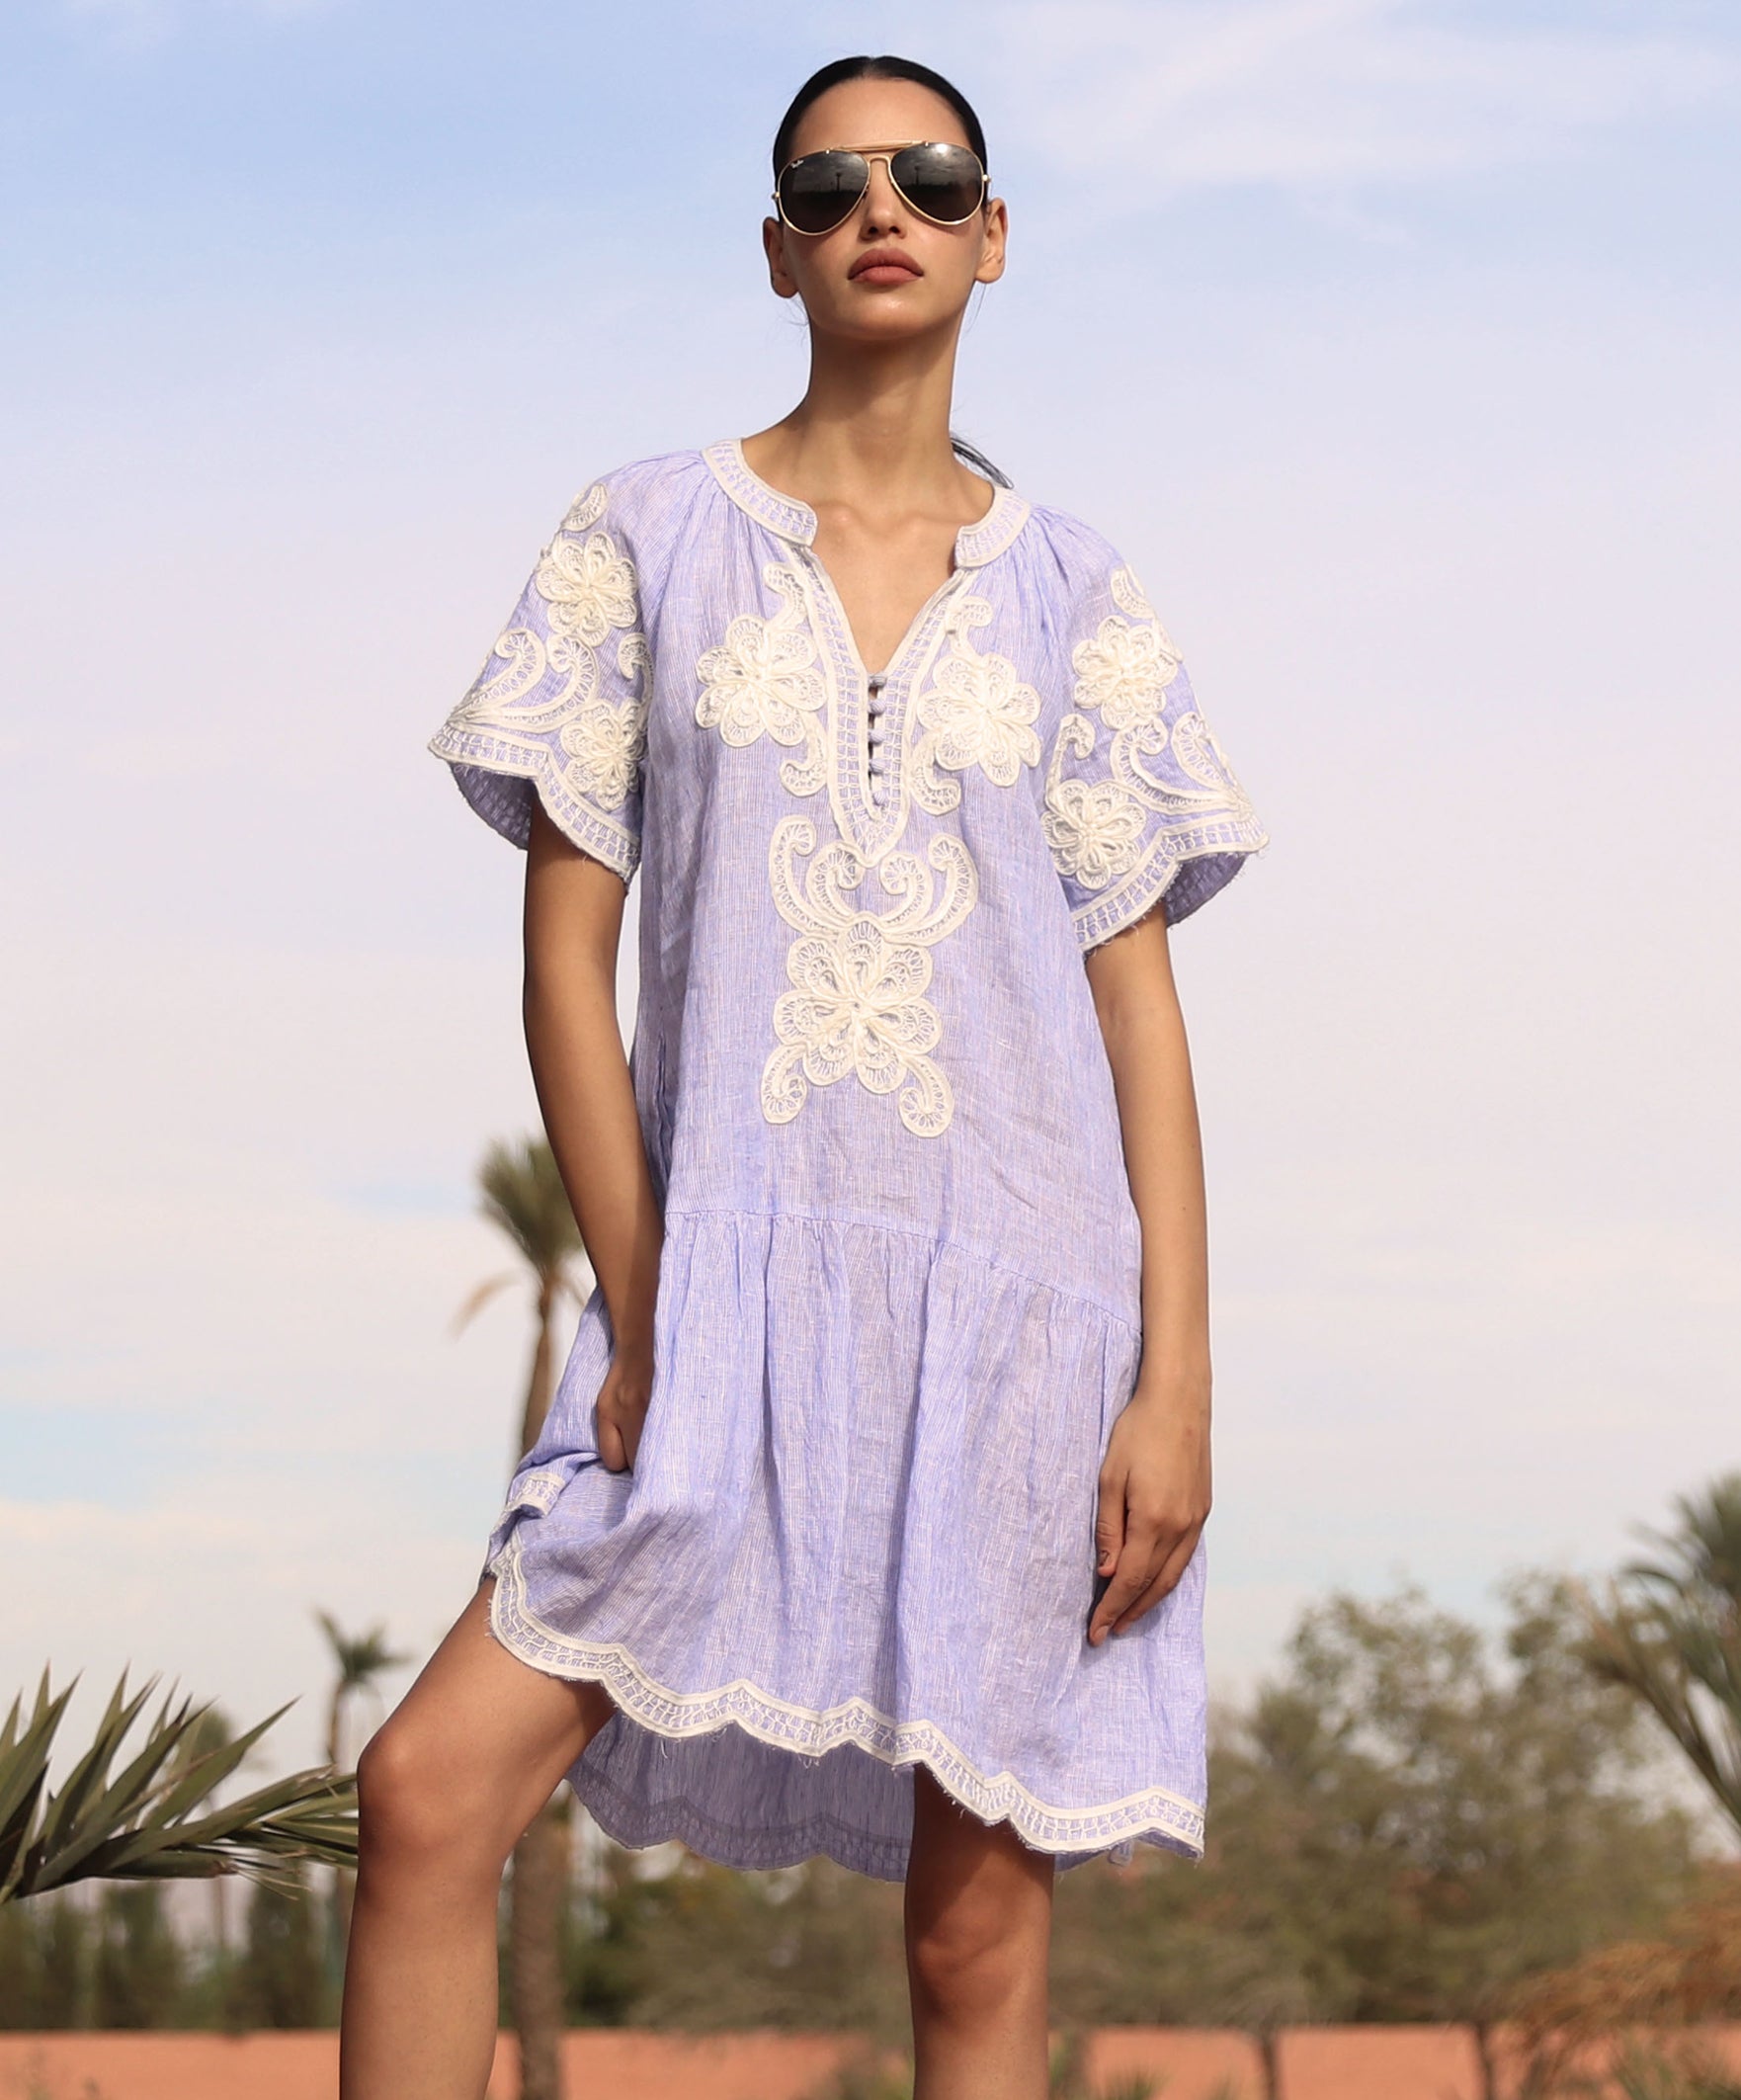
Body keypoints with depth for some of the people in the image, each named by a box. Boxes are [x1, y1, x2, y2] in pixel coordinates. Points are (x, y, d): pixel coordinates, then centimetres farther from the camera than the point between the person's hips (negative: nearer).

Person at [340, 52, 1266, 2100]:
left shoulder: (1071, 591, 9)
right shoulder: (645, 535, 6)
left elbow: (1137, 991, 6)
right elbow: (567, 948, 3)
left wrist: (1177, 1384, -3)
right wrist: (641, 1313, -5)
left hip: (1023, 1305, 0)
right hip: (732, 1308, 0)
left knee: (979, 1931, 2)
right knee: (432, 1788, -15)